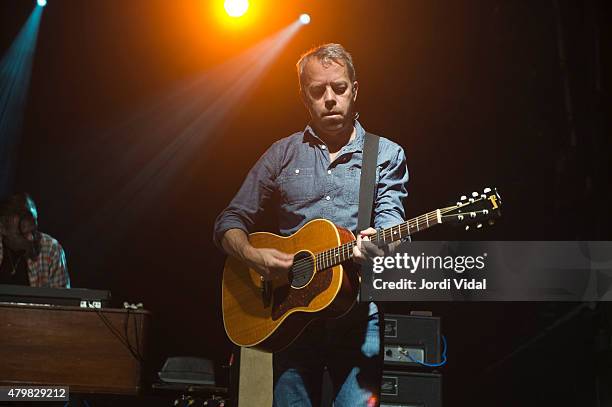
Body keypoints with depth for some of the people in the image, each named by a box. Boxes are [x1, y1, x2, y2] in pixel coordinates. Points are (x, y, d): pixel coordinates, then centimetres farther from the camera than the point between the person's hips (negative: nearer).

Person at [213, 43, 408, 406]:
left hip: (357, 317, -1)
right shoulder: (282, 155, 12)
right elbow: (229, 224, 11)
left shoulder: (386, 155, 8)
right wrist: (254, 256, -10)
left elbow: (390, 219, -7)